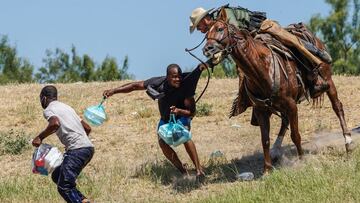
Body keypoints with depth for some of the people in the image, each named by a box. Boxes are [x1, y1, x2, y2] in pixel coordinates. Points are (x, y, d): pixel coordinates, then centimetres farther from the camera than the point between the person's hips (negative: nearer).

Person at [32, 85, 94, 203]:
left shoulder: (48, 110, 1)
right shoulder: (66, 107, 26)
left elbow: (55, 123, -23)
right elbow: (87, 128, 27)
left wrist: (40, 137, -11)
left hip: (76, 150, -9)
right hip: (88, 148, 9)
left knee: (64, 187, -10)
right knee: (57, 176, 19)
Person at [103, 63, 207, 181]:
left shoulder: (185, 87, -30)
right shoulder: (159, 83, -26)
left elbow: (192, 112, -24)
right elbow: (135, 86, -19)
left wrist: (179, 111, -44)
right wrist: (114, 91, -26)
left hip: (182, 115, -3)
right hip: (165, 118, 3)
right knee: (163, 143, -19)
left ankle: (199, 170, -29)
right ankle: (183, 172, -5)